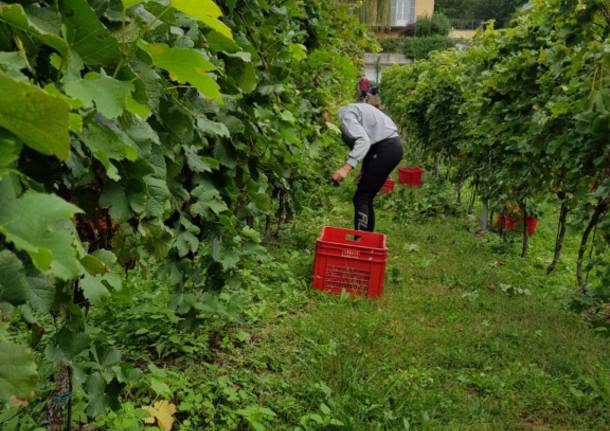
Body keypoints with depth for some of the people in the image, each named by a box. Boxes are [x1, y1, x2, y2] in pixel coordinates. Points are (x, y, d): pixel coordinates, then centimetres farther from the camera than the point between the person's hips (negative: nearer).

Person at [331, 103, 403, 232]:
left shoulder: (344, 114, -9)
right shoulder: (350, 110, 19)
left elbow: (363, 141, -24)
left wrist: (347, 167, -32)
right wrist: (364, 169, 17)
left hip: (386, 149, -9)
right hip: (390, 147, 9)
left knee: (361, 199, -9)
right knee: (366, 199, 11)